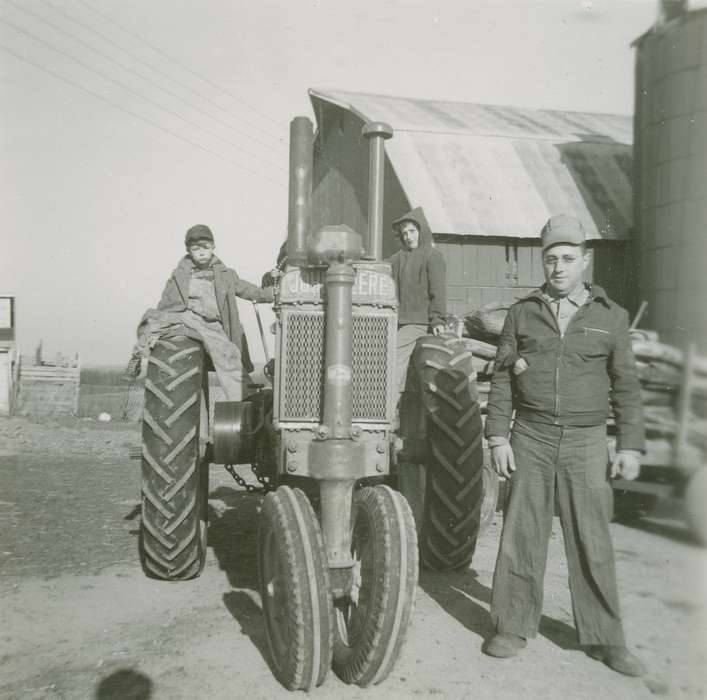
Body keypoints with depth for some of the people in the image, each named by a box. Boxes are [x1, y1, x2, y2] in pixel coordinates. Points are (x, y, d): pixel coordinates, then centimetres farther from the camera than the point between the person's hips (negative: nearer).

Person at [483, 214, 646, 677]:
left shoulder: (610, 316, 4)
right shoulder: (523, 313, 4)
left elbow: (626, 386, 4)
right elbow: (502, 379, 3)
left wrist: (631, 446, -2)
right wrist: (498, 437, -3)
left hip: (585, 443, 0)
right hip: (530, 439, 1)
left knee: (592, 541, 5)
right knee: (522, 535, 5)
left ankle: (604, 638, 19)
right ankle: (514, 627, 18)